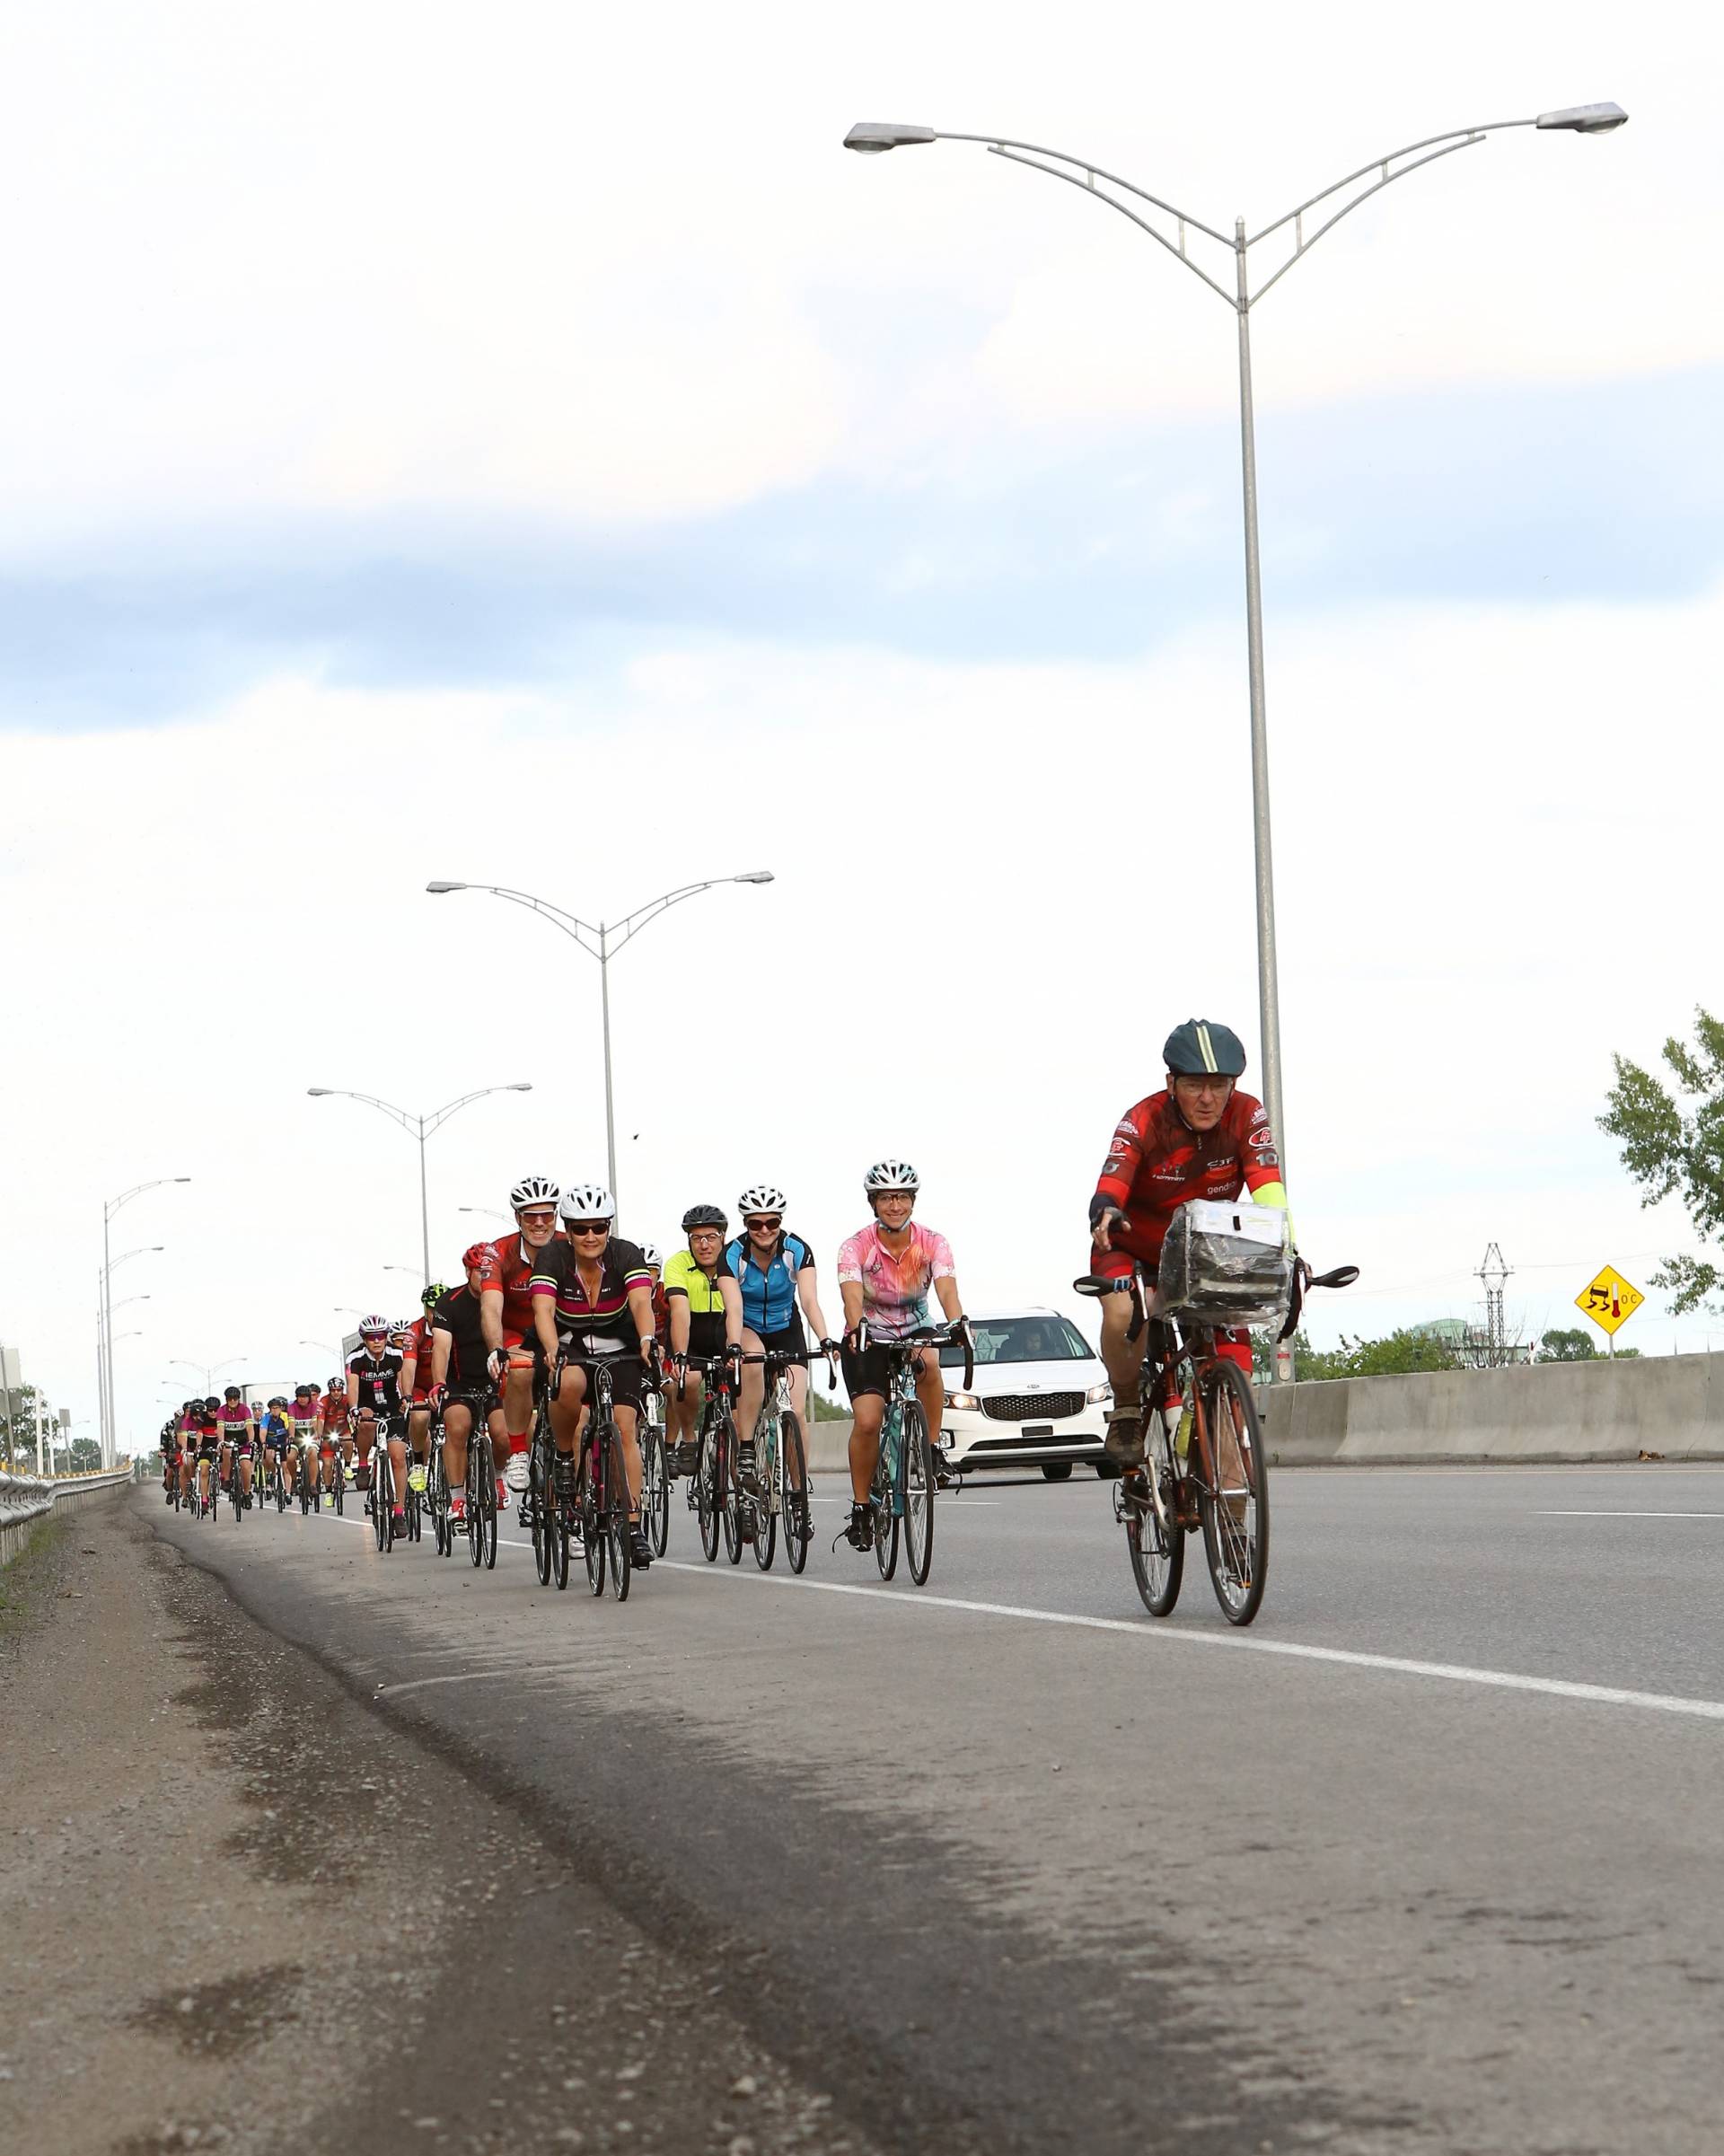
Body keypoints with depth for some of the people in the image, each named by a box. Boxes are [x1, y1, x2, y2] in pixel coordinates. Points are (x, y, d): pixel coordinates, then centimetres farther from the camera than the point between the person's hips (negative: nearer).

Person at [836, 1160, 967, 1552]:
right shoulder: (856, 1247, -18)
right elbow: (852, 1295, -35)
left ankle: (932, 1450, -20)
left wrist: (957, 1322, -51)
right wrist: (857, 1326, -57)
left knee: (929, 1361, -36)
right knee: (867, 1420, -19)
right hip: (868, 1340, -1)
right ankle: (860, 1508, -3)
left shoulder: (932, 1243, -14)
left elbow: (947, 1288, -30)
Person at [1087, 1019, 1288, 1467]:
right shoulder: (1142, 1122, -25)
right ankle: (1126, 1411, -8)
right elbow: (1108, 1191, -36)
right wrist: (1105, 1213, -61)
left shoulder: (1248, 1117, -19)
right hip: (1133, 1248, -2)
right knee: (1123, 1316, -35)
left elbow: (1269, 1190, -29)